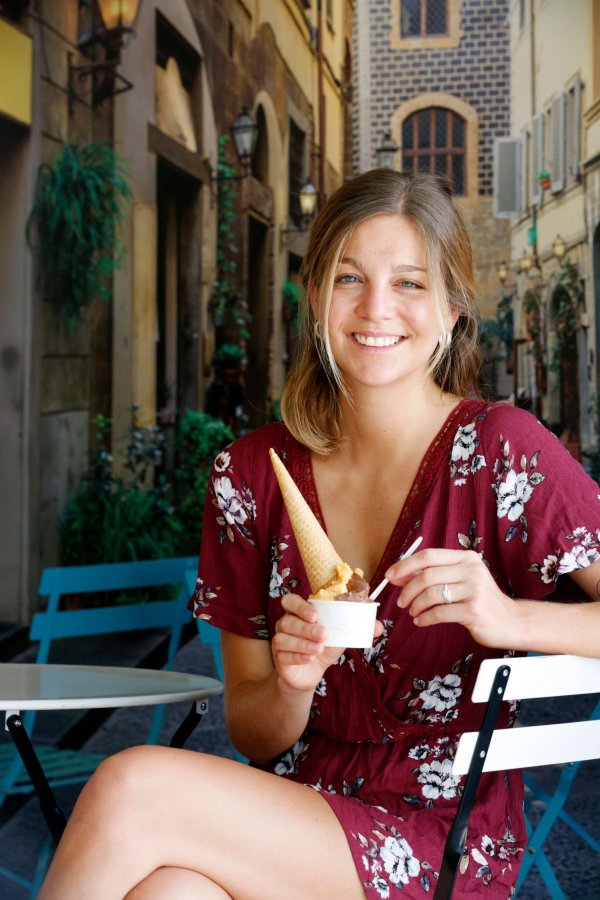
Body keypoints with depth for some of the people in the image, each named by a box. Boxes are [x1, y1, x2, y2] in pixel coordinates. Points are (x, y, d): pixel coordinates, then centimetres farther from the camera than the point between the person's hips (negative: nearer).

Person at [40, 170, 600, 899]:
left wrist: (511, 619, -26)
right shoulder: (252, 472, 3)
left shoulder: (500, 450, -9)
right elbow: (251, 734, 7)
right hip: (290, 823, 3)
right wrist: (291, 689, -14)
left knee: (131, 786, -25)